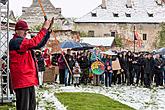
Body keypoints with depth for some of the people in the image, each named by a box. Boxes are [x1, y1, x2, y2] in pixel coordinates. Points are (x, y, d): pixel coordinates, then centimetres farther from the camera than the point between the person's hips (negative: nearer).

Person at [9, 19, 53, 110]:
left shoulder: (24, 42, 19)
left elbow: (40, 44, 17)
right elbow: (34, 42, -24)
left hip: (29, 81, 10)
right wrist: (44, 28, -19)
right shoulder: (15, 42, -12)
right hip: (22, 81, -10)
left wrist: (48, 30, 6)